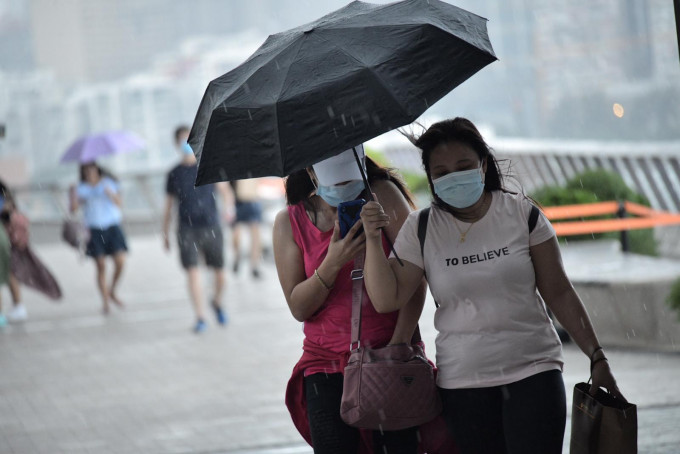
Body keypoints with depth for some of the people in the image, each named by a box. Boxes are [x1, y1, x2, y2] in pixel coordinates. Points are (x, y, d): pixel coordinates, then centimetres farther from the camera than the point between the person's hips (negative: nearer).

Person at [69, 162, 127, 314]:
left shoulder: (109, 182, 7)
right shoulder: (82, 188, 3)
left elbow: (119, 203, 1)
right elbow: (74, 209, -9)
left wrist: (111, 194, -17)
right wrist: (73, 196, -26)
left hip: (113, 227, 1)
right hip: (95, 231, -1)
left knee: (120, 262, -10)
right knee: (101, 266, -3)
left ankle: (113, 292, 14)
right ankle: (105, 301, 6)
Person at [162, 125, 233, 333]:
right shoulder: (174, 173, 7)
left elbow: (224, 189, -1)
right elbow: (168, 206, 15)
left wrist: (228, 203, -23)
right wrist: (165, 233, 15)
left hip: (211, 227, 0)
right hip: (187, 230, 0)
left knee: (219, 273, 5)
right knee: (193, 273, -12)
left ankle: (217, 302, 35)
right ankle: (200, 318, -7)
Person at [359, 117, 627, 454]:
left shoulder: (522, 214, 0)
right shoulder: (420, 229, 2)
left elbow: (558, 293, 4)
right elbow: (386, 300, -3)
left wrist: (597, 358, 2)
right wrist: (373, 240, -15)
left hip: (533, 372, -1)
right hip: (462, 384, 1)